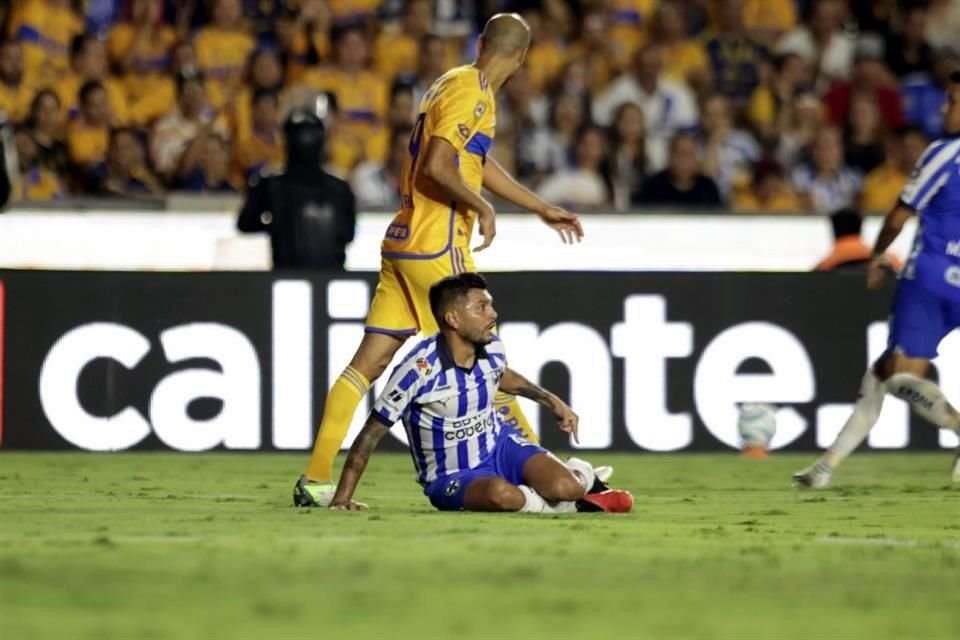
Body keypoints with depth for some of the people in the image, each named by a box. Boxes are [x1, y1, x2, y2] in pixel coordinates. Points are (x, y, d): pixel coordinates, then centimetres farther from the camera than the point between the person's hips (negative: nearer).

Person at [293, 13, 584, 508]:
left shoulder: (454, 86, 18)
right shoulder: (472, 94, -12)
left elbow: (480, 165, 31)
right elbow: (436, 167, -24)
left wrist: (543, 210, 37)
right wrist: (482, 208, -12)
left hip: (403, 242, 9)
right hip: (436, 247, -9)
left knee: (368, 362, 4)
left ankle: (315, 480, 1)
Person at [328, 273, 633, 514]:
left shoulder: (492, 350, -6)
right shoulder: (419, 369, -25)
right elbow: (371, 434, -18)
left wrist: (553, 402, 20)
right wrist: (342, 498, -21)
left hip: (500, 446, 5)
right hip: (453, 477, -5)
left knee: (565, 487, -22)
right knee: (500, 492, -40)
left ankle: (581, 475, 14)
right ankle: (567, 505, -12)